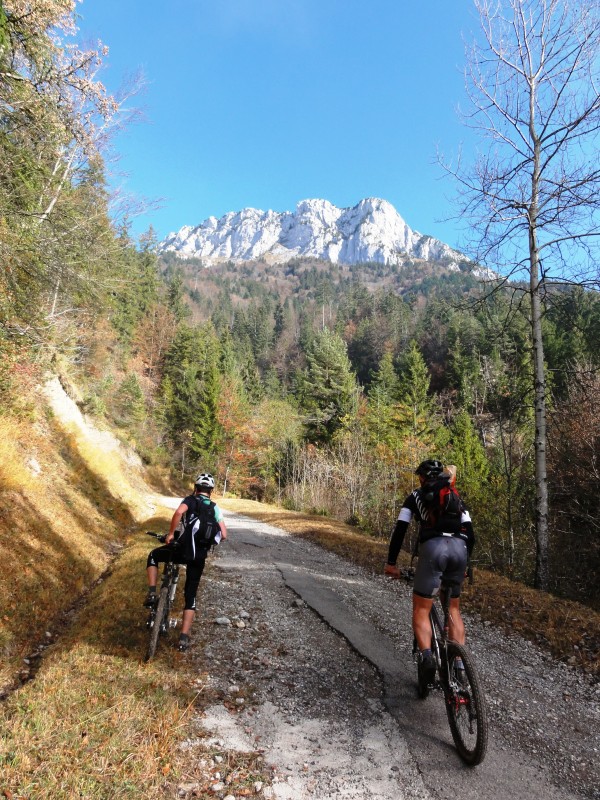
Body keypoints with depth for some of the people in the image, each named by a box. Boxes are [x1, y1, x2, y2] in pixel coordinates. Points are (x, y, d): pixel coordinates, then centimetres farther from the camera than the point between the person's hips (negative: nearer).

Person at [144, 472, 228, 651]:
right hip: (200, 556, 3)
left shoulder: (191, 499, 4)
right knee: (190, 595, 15)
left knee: (154, 555, 26)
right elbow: (223, 535, 9)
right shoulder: (215, 509, 15)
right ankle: (184, 638, 9)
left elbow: (179, 512, -20)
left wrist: (171, 533, -10)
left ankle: (152, 593, 12)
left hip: (183, 548, -3)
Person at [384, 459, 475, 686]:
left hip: (433, 547, -4)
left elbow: (400, 530, 10)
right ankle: (459, 662, 15)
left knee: (421, 610, 4)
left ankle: (426, 655, -18)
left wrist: (391, 563, 16)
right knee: (454, 608, 22)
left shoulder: (416, 496, 18)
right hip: (459, 548, 4)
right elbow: (470, 535, 22)